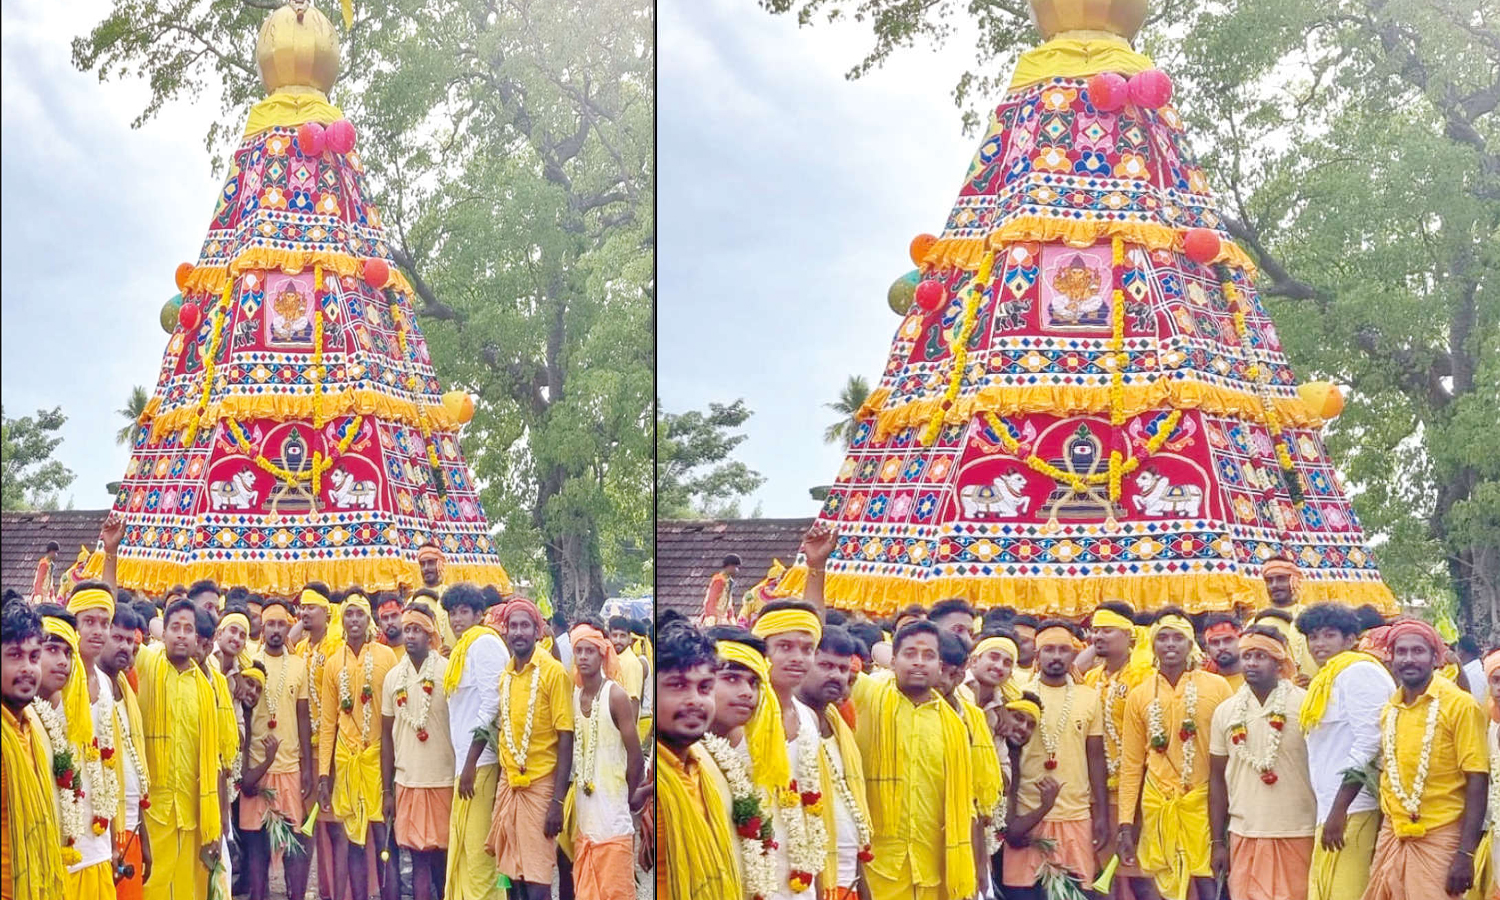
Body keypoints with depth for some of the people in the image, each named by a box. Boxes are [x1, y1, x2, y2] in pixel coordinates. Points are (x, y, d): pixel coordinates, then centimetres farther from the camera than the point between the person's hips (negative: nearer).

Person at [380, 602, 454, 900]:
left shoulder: (448, 672, -5)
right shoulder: (393, 677, 7)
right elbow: (387, 736, 12)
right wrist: (387, 791, 10)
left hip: (443, 780, -3)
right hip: (407, 782, 3)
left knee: (443, 856, 2)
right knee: (419, 855, 4)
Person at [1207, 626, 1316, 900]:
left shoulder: (1306, 704, -3)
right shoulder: (1226, 712, 7)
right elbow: (1217, 778, 11)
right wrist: (1218, 842, 8)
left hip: (1297, 835, -3)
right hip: (1244, 834, 3)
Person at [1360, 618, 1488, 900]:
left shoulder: (1459, 705, -8)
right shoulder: (1389, 710, 8)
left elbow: (1477, 782, -10)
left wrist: (1466, 854, -16)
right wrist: (1378, 845, 15)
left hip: (1439, 840, -5)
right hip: (1391, 838, 5)